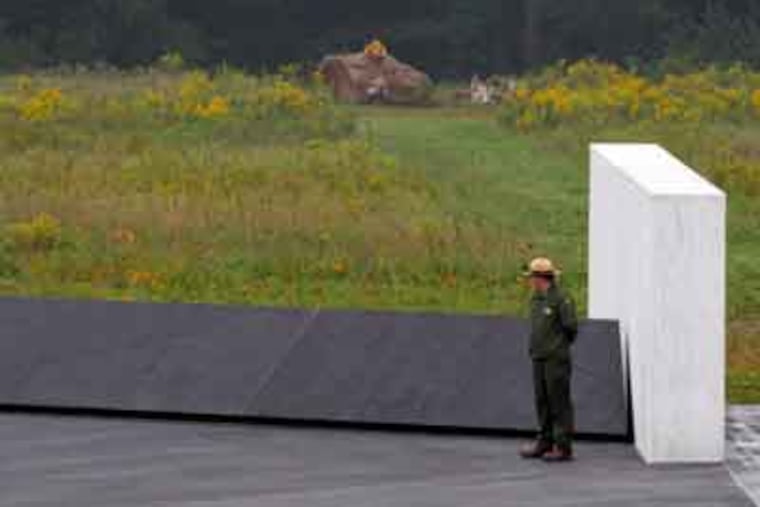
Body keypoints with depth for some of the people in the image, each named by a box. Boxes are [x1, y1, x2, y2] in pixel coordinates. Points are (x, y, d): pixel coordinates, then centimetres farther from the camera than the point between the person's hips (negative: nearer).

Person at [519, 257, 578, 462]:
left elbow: (571, 327, -12)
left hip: (556, 359, -8)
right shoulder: (536, 300, 14)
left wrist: (560, 346, 2)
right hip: (539, 359, 8)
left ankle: (563, 447, -3)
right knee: (542, 401, 10)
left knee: (559, 403, -5)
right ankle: (545, 443, 16)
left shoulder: (561, 299, -11)